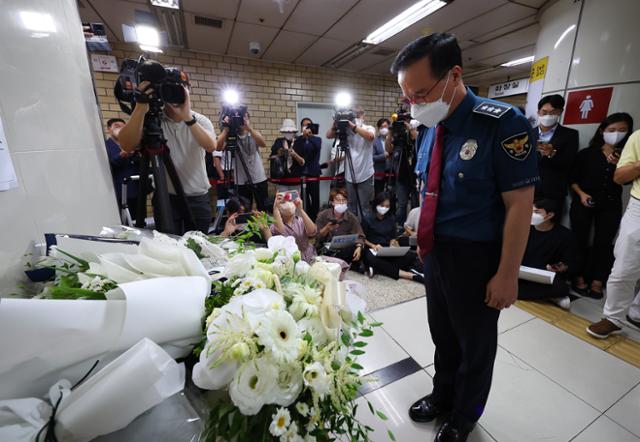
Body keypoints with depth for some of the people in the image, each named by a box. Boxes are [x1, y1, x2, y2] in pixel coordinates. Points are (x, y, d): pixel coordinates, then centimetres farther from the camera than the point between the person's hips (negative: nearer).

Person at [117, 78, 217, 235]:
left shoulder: (200, 120, -1)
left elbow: (211, 146, -22)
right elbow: (127, 146, -19)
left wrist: (188, 118, -34)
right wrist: (141, 107, -27)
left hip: (198, 198, 1)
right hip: (166, 197, -1)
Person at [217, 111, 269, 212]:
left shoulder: (254, 134, 4)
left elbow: (263, 144, -18)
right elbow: (219, 148, -16)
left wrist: (249, 127, -26)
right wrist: (226, 129, -18)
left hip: (259, 179, 0)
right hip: (241, 181, 0)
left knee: (263, 209, 8)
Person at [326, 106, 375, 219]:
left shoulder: (369, 128, -1)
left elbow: (370, 136, -24)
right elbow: (329, 136, -1)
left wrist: (353, 126, -29)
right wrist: (335, 124, -18)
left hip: (365, 175, -3)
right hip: (349, 176, 3)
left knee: (363, 206, 4)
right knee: (351, 206, 13)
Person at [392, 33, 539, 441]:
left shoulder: (503, 124, -17)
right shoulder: (429, 130, 3)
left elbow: (520, 204, -17)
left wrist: (507, 274, -16)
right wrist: (422, 240, 10)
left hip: (475, 256, -6)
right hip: (433, 251, 6)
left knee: (475, 343, 18)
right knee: (442, 334, 24)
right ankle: (443, 396, 52)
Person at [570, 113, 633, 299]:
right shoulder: (587, 153, 2)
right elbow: (573, 178, 3)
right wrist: (581, 193, -11)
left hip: (610, 205, 2)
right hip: (583, 203, -1)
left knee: (604, 243, 1)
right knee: (580, 240, 0)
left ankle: (597, 282, 10)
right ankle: (579, 278, 11)